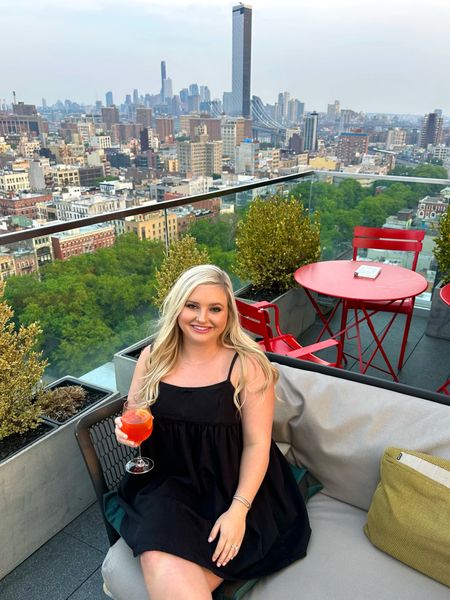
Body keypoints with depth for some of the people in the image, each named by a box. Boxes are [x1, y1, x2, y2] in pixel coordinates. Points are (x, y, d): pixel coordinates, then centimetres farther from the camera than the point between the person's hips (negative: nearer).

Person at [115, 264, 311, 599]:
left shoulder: (248, 365, -11)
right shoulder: (153, 357, 1)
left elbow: (257, 444, -9)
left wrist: (238, 509, -17)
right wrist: (124, 430, -10)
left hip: (229, 487, -2)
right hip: (166, 484, 3)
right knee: (161, 562, -25)